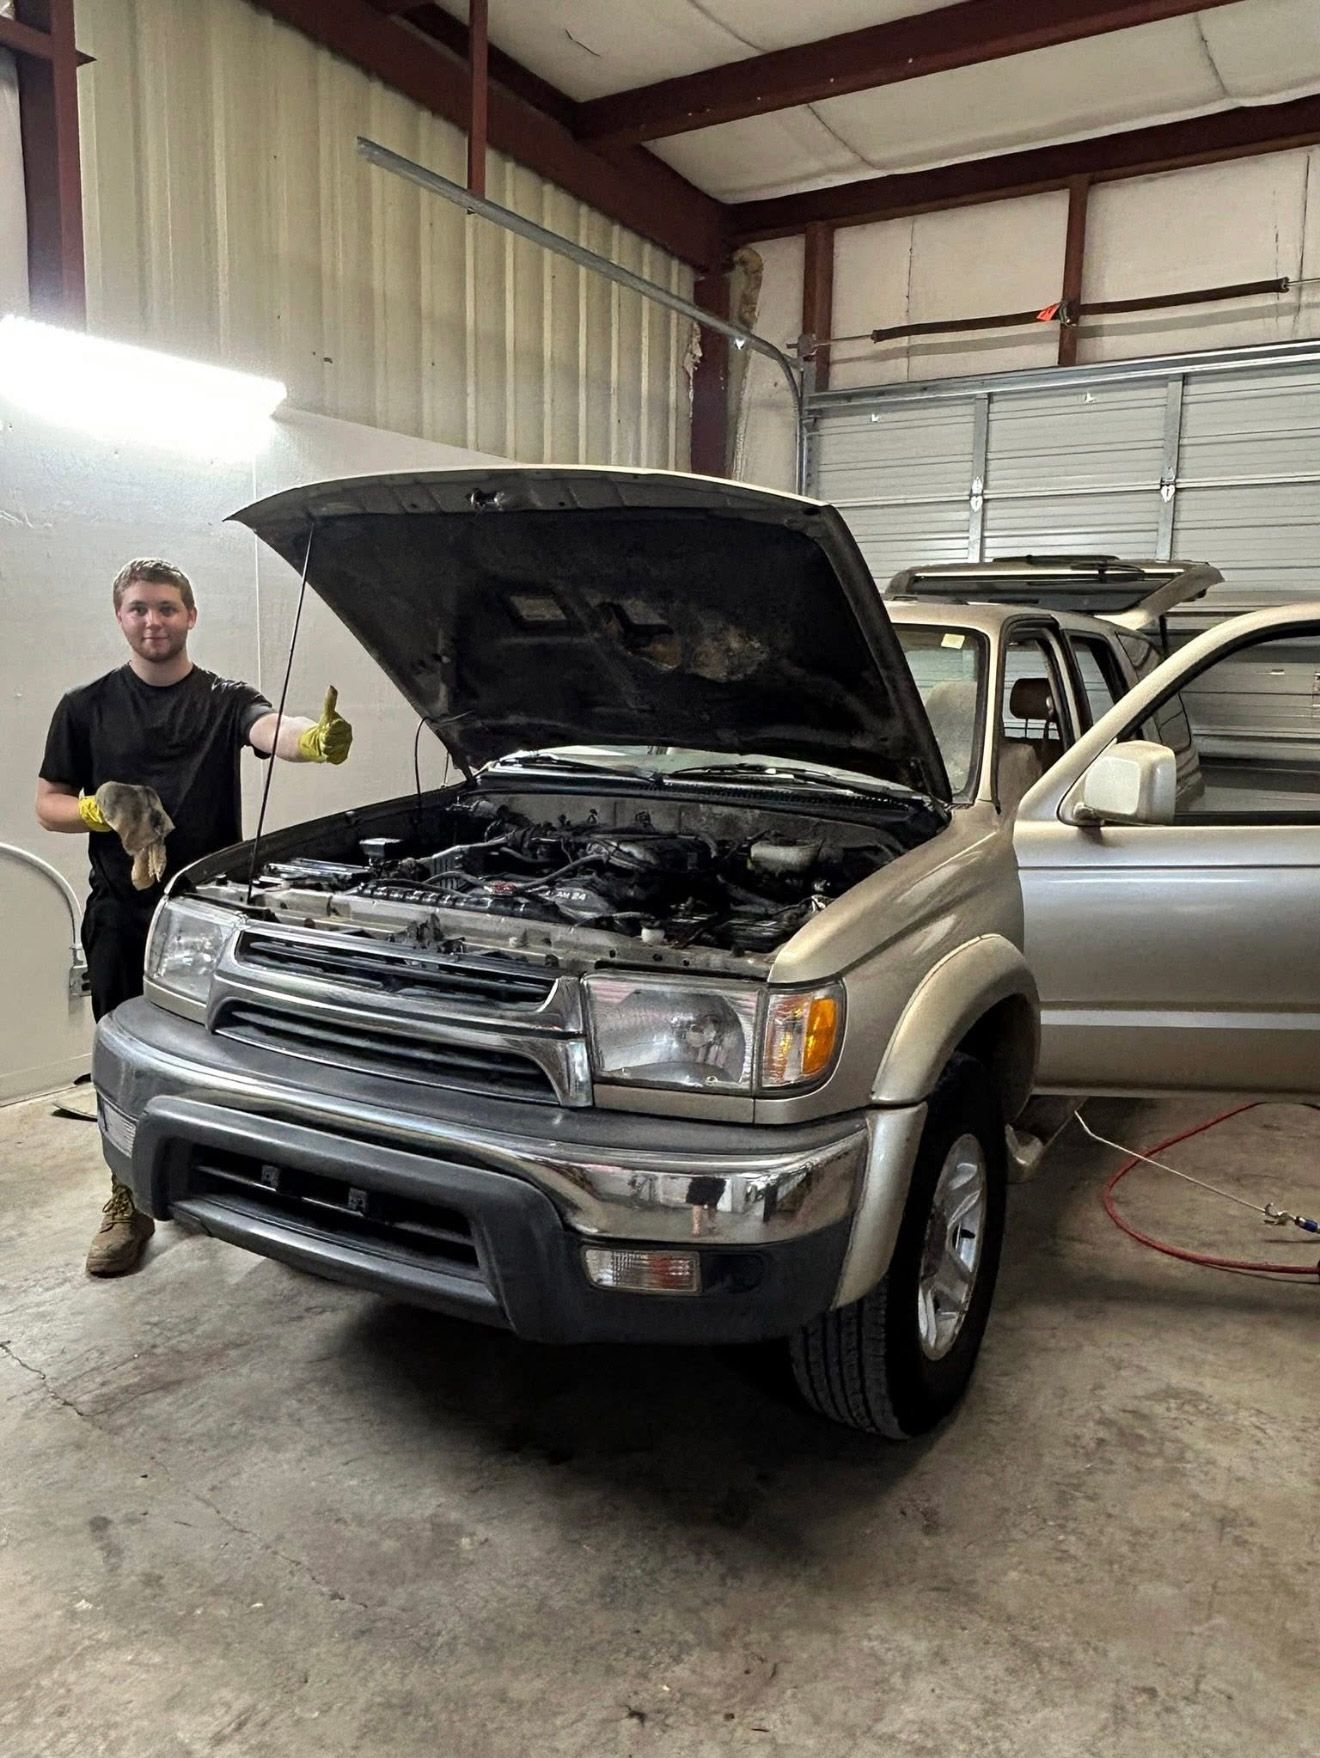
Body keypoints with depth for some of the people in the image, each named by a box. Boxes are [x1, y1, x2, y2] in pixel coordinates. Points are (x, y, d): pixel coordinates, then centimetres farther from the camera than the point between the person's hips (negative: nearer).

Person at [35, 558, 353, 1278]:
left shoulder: (224, 700, 3)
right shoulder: (86, 707, 8)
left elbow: (271, 730, -21)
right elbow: (48, 804, 12)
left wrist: (316, 740, -45)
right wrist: (98, 812, -12)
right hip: (121, 915, 1)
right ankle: (129, 1203, 21)